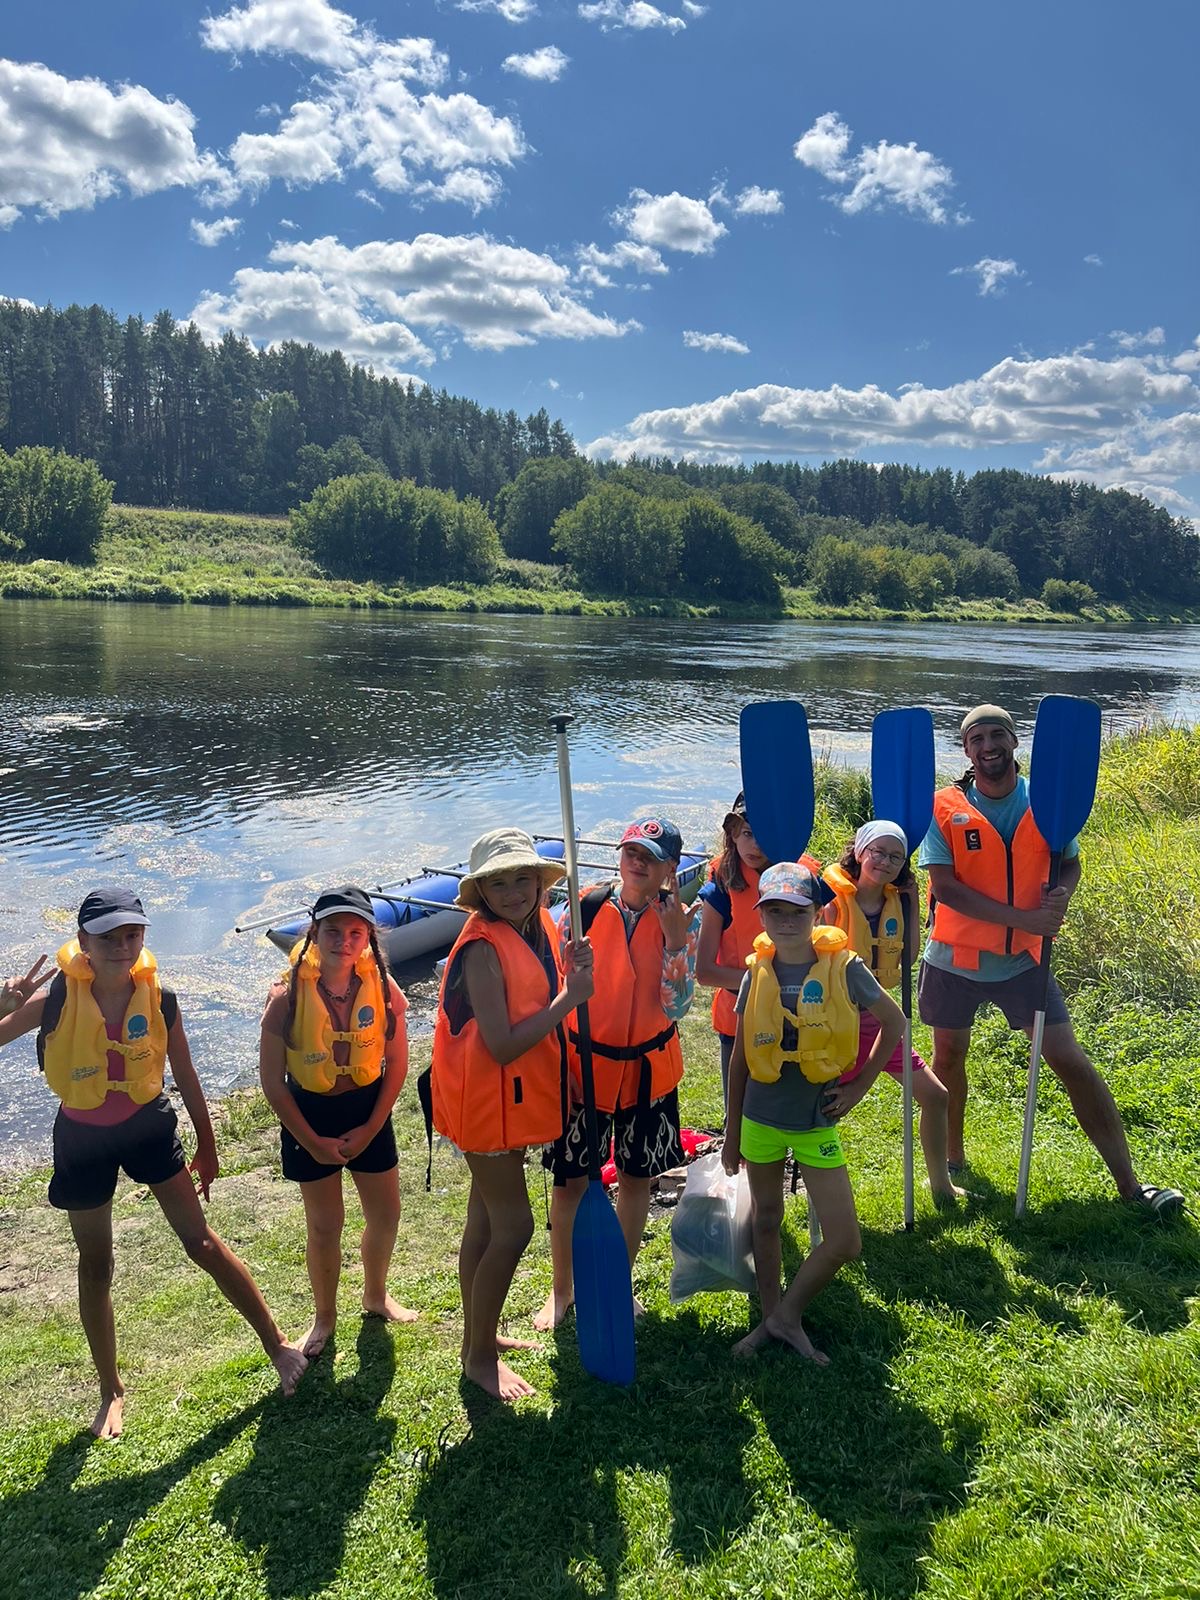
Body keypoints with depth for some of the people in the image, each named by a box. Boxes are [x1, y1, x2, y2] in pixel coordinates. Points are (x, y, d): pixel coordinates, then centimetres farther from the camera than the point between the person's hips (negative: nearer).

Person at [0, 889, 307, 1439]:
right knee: (95, 1265, 14)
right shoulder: (54, 999, -20)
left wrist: (206, 1146, 8)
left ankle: (278, 1345, 15)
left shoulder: (158, 997, -14)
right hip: (81, 1140, 0)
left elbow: (185, 1077, 0)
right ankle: (111, 1391, 33)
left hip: (149, 1127, 0)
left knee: (202, 1243, 1)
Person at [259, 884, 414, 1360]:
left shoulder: (381, 985, -15)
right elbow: (272, 1081, -13)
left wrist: (371, 1128, -8)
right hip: (309, 1114, -2)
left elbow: (397, 1061, -3)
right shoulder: (288, 995, -21)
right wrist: (313, 1143, -12)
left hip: (367, 1109, 3)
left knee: (385, 1214, 13)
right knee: (324, 1224, 7)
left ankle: (376, 1295, 42)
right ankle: (324, 1316, 33)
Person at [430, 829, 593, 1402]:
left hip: (516, 1097, 9)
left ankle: (479, 1335, 37)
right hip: (486, 1100, -9)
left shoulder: (536, 928, 1)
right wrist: (569, 996, -24)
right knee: (513, 1225, -1)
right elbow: (502, 1045, -28)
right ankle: (480, 1356, 18)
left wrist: (569, 970, -7)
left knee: (486, 1220, 20)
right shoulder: (483, 948, -25)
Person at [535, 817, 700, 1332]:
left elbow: (675, 1006, -13)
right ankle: (562, 1289, 27)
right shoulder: (587, 907, -10)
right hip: (583, 1062, -1)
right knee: (570, 1179, 6)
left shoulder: (682, 921, -7)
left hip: (647, 1066, 1)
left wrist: (674, 940, -24)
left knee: (636, 1177, 14)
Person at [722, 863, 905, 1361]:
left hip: (818, 1122, -1)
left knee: (844, 1242, -3)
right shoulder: (756, 973, -6)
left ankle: (788, 1315, 19)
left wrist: (860, 1085, -2)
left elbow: (894, 1021, 2)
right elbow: (740, 1058, 4)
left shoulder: (843, 967, -13)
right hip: (761, 1120, 2)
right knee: (766, 1221, 16)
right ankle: (769, 1319, 34)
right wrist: (732, 1132, 8)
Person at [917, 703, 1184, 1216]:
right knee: (948, 1058, 14)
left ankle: (1128, 1182, 8)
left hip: (1023, 960, 1)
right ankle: (952, 1161, 37)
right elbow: (944, 887, -17)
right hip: (954, 960, 0)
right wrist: (1023, 918, -24)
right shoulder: (944, 807, -10)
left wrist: (1062, 892, -17)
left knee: (1071, 1062, -1)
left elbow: (1069, 863, 8)